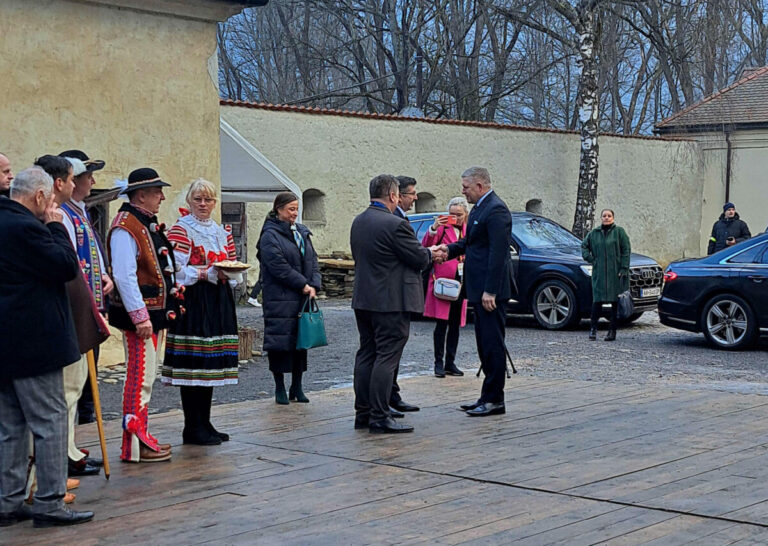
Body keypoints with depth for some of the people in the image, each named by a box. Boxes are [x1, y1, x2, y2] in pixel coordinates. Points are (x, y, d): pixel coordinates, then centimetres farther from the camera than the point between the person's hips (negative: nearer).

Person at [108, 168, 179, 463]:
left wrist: (169, 306, 20)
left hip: (154, 311, 10)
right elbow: (125, 276, -23)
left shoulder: (149, 224, 16)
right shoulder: (125, 227, -16)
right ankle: (134, 445, -3)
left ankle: (141, 436, 23)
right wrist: (140, 316, -25)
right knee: (140, 377, -8)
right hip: (139, 314, -10)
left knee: (145, 377, 15)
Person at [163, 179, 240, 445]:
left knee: (212, 363, 8)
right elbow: (176, 270, -13)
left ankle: (205, 423, 16)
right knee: (193, 364, -8)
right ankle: (193, 428, -2)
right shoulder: (180, 230, -4)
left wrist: (229, 273, -3)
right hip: (193, 301, -7)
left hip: (218, 303, 7)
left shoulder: (221, 232, 18)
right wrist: (208, 273, -20)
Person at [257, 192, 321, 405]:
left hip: (302, 298, 7)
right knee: (281, 340, -4)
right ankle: (280, 389, 5)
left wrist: (314, 285, -3)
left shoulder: (302, 232, 15)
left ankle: (297, 387, 17)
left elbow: (312, 260, 13)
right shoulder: (270, 236, -8)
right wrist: (303, 285, -14)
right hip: (280, 298, -7)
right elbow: (278, 266, -16)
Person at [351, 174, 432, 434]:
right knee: (386, 357, -5)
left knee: (366, 355, 13)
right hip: (390, 302, -8)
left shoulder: (358, 222, 9)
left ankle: (362, 413, 17)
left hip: (363, 299, 8)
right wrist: (431, 254, 11)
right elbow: (420, 258, -13)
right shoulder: (395, 224, -18)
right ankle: (379, 416, -4)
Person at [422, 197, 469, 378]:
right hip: (442, 281, -5)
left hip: (460, 282, 5)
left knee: (455, 325, 9)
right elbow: (426, 246, -16)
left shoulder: (468, 230, 12)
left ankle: (450, 363, 15)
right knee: (442, 323, -7)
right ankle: (439, 363, -3)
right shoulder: (443, 226, -3)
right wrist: (433, 229, -30)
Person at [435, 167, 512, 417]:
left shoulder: (496, 210, -16)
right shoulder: (479, 208, 16)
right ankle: (488, 396, 21)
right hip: (478, 289, 11)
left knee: (493, 344, -5)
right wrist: (451, 249, 5)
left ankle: (494, 399, -1)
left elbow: (498, 253, -21)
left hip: (490, 291, -11)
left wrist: (490, 291, -23)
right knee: (485, 343, 14)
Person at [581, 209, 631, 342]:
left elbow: (626, 251, -2)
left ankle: (612, 331, 7)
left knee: (616, 302, 1)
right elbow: (584, 245, 22)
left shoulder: (619, 231, 1)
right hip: (599, 273, 2)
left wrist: (624, 269, -10)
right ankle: (593, 328, 5)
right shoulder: (594, 233, 10)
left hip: (615, 273, -2)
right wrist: (590, 259, 6)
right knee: (597, 300, -3)